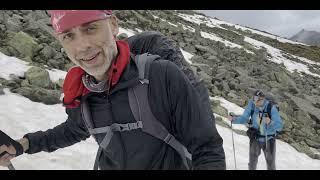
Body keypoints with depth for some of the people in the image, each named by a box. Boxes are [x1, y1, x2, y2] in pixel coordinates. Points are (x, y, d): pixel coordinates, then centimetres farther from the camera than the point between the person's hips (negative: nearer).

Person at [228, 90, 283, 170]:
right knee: (252, 162, -4)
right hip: (255, 138, 1)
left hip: (269, 139, -1)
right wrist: (234, 119, -25)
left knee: (271, 164, 13)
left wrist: (270, 122, -43)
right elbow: (244, 118, -8)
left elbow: (279, 126, -24)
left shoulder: (271, 108, -22)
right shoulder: (251, 104, -15)